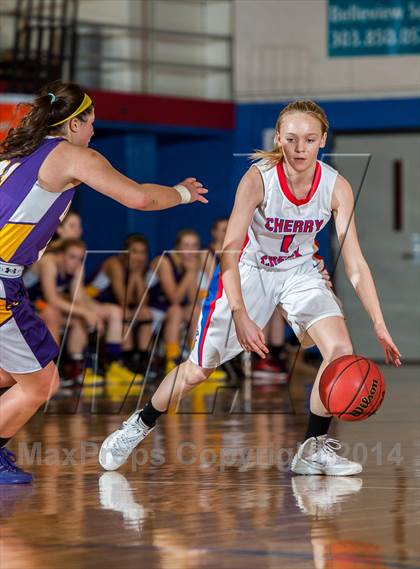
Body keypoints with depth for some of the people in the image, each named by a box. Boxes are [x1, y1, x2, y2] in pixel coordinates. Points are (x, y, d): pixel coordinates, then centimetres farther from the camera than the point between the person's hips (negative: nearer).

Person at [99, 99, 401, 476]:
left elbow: (355, 264, -19)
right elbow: (230, 252, -30)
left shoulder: (337, 188, -21)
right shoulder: (257, 179, -28)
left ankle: (315, 449, -6)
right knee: (199, 369, 3)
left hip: (299, 272, 2)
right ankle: (141, 425, 31)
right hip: (248, 271, -2)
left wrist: (379, 325, -27)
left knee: (340, 348, -21)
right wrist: (240, 317, -42)